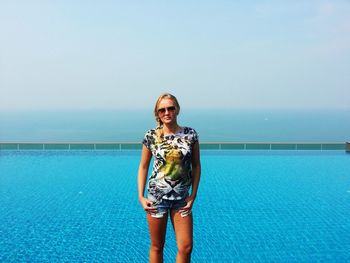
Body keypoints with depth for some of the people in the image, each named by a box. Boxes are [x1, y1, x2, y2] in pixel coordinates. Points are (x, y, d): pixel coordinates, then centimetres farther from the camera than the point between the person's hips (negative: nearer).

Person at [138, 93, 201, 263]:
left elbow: (196, 166, 3)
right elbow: (143, 167, 3)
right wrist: (141, 196, -3)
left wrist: (193, 195, -1)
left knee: (186, 247, 4)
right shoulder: (151, 136, -5)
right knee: (157, 246, 12)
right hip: (156, 197, -1)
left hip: (182, 199, 1)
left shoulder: (190, 134, -3)